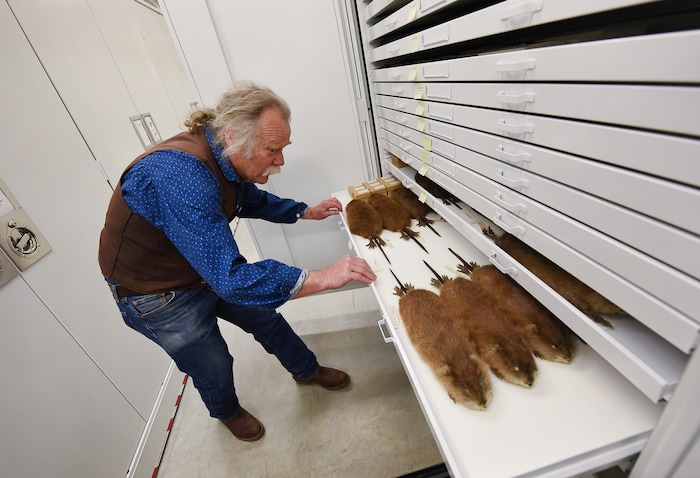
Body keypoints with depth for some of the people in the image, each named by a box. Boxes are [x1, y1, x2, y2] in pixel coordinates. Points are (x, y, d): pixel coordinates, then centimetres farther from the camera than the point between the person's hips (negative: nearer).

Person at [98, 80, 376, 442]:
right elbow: (230, 278, -43)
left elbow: (254, 200, 9)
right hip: (158, 295, -7)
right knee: (213, 364, 12)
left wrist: (305, 212, -1)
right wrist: (322, 278, -43)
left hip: (206, 268, 7)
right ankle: (227, 411, 47)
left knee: (265, 316, 15)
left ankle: (306, 370, 42)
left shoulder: (225, 159, -12)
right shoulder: (181, 175, -39)